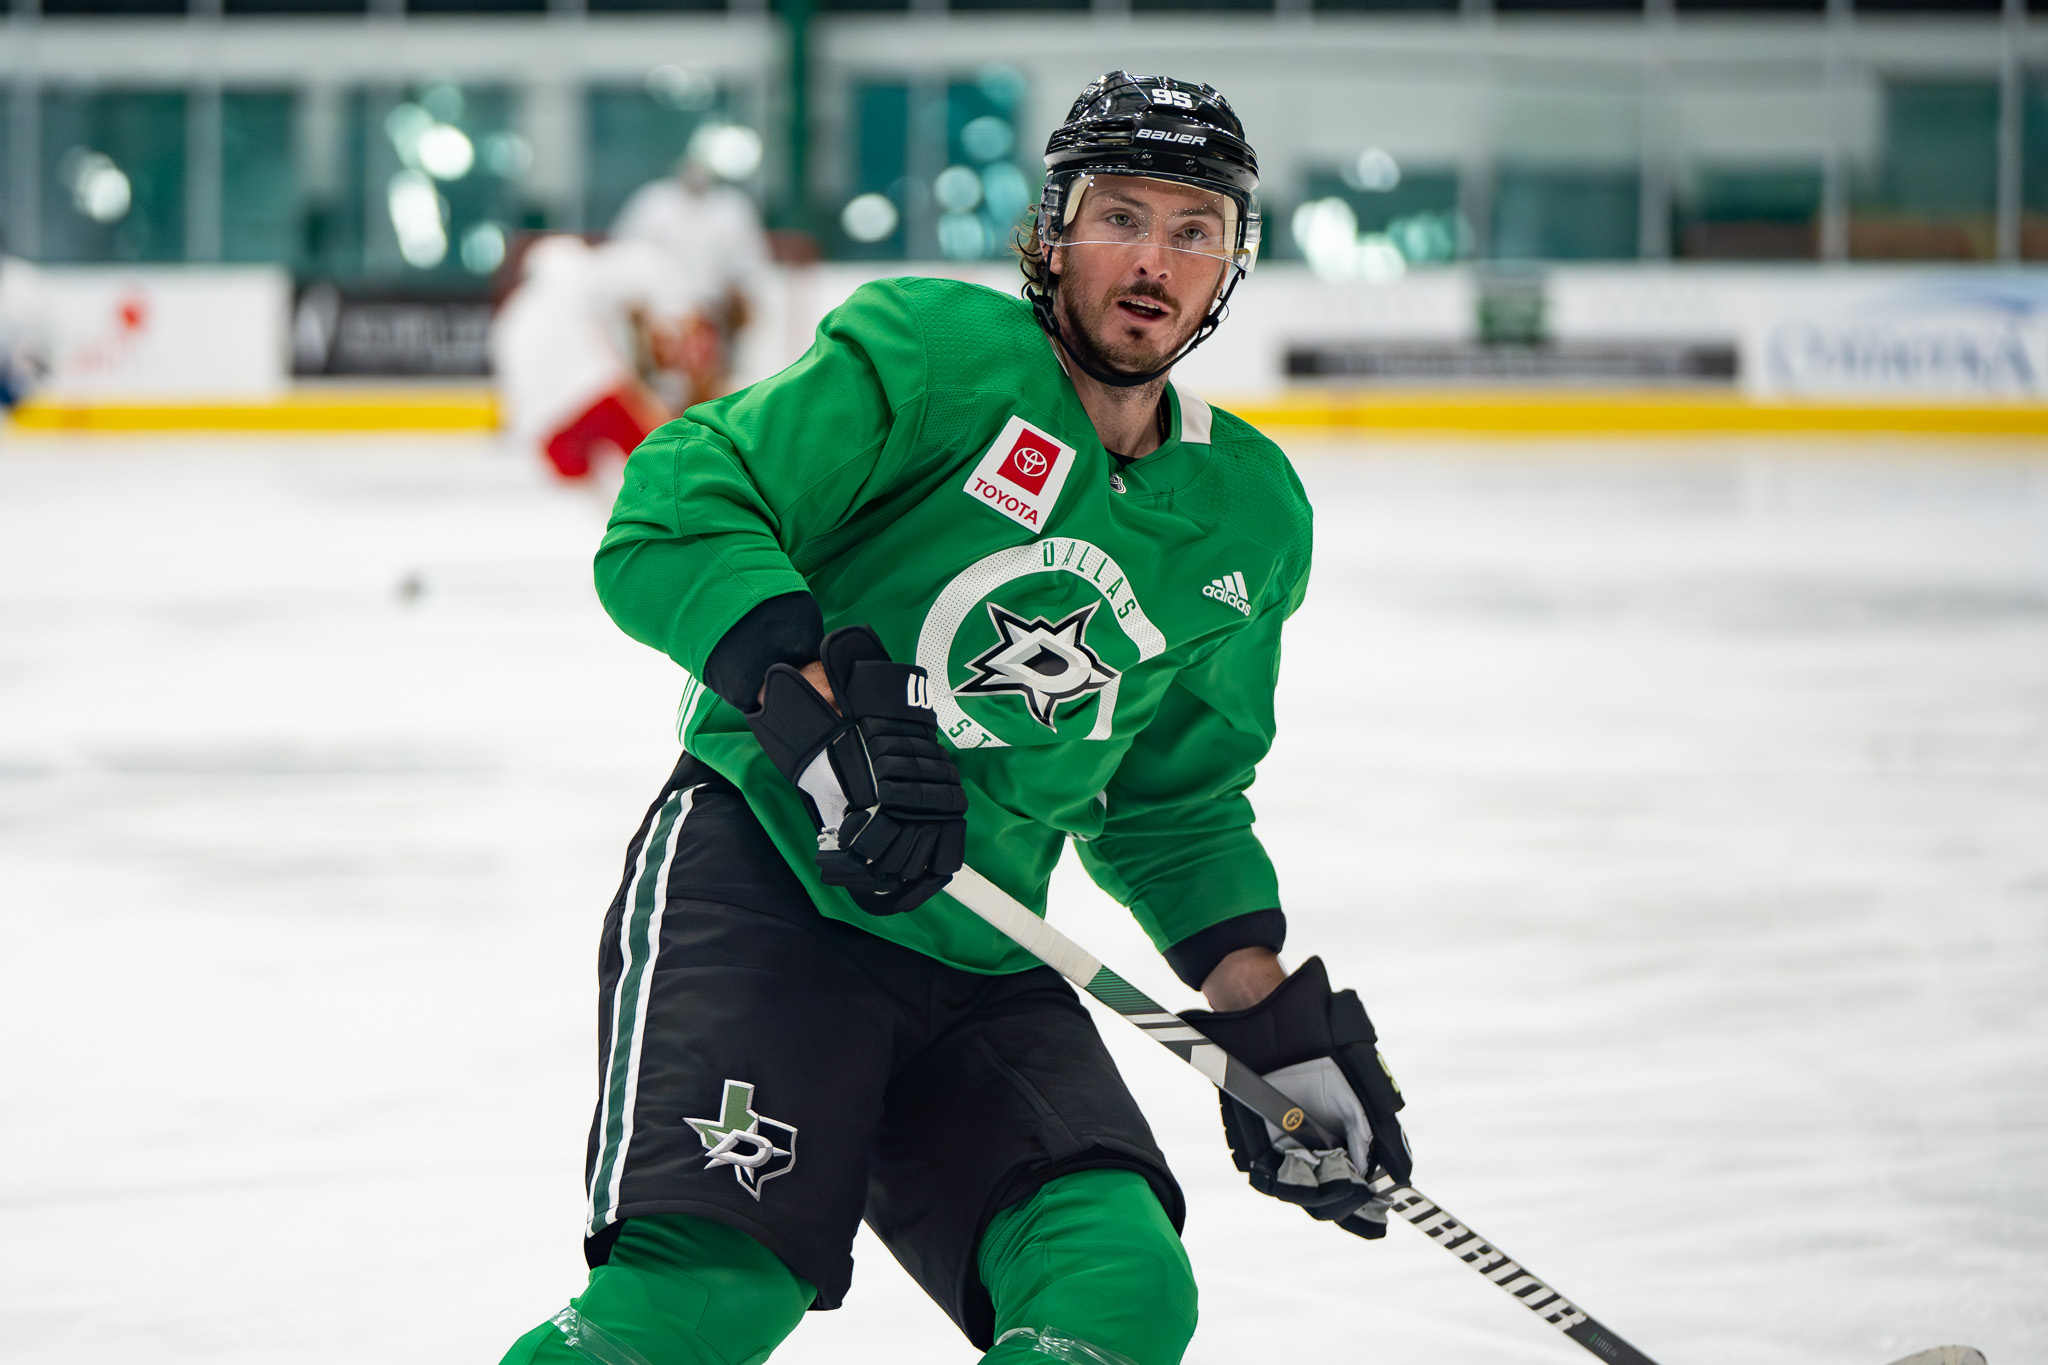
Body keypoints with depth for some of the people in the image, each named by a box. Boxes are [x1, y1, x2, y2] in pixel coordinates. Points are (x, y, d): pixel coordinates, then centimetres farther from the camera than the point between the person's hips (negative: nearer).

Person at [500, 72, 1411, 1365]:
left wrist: (1279, 1018, 12)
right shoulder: (936, 350, -7)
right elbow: (672, 515, -15)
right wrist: (824, 712, -28)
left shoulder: (1250, 518, 12)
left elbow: (1175, 807, 23)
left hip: (978, 966, 6)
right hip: (758, 877, -6)